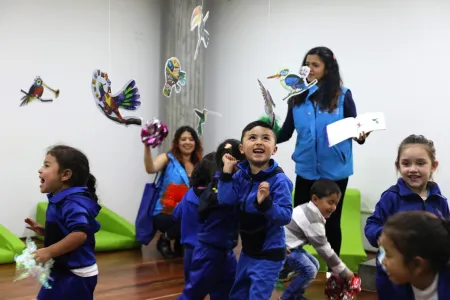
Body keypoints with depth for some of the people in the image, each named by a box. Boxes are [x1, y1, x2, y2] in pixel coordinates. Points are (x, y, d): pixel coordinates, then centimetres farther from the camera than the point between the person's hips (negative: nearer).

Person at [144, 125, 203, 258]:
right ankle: (165, 239, 0)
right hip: (165, 214, -4)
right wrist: (147, 146, -36)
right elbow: (151, 169, -23)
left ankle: (180, 243, 7)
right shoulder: (168, 158, -1)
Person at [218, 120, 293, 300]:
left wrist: (266, 203, -40)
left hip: (269, 254, -7)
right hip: (247, 250, 7)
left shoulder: (279, 180, -20)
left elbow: (286, 216, -24)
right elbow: (225, 200, -13)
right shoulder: (241, 175, -2)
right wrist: (227, 171, -16)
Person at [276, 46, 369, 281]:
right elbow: (285, 133, 0)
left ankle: (333, 270, 29)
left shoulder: (342, 95, -8)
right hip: (306, 170, 2)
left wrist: (361, 136, -24)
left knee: (332, 221, 13)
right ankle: (289, 266, 28)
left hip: (335, 170, -2)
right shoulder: (297, 97, -1)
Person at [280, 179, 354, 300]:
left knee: (314, 264, 15)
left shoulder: (308, 209, 6)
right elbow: (324, 249, -19)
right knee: (309, 271, -16)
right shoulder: (313, 221, -23)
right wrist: (344, 272, -11)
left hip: (288, 244, 10)